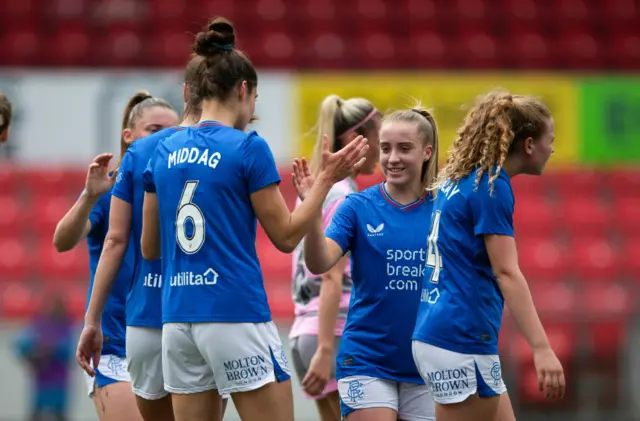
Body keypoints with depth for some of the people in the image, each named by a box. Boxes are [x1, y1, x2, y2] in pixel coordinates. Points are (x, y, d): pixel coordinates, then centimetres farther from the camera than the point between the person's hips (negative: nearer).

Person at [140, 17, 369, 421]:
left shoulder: (166, 151, 10)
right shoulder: (248, 148, -7)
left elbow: (150, 248, 16)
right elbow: (287, 236, -4)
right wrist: (327, 179, 3)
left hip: (178, 318, 6)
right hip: (235, 315, -6)